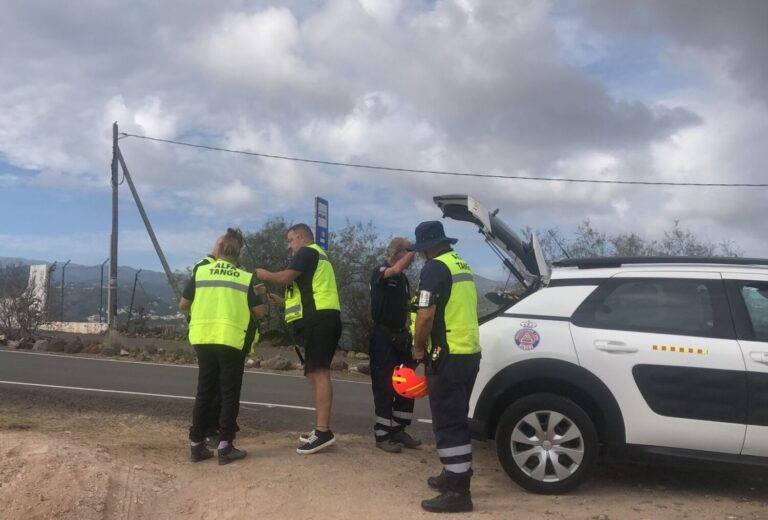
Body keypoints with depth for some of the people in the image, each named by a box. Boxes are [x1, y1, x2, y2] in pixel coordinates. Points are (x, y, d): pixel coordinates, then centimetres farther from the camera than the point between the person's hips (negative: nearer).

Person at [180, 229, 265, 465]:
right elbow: (259, 312, 6)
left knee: (204, 392, 13)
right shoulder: (246, 278, 3)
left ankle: (197, 445, 15)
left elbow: (183, 306, 10)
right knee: (229, 394, 6)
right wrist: (256, 295, 25)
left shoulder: (200, 271, 4)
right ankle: (225, 447, 3)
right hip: (231, 340, -2)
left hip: (203, 339, 2)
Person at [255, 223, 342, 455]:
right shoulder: (317, 256, 30)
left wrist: (263, 274, 4)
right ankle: (320, 429, 15)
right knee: (315, 374, 12)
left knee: (319, 373, -16)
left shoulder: (307, 252, -1)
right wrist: (283, 301, 22)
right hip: (321, 319, 11)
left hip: (319, 320, -11)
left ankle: (323, 431, -20)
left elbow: (286, 277, -14)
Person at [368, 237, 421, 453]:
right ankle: (382, 435, 2)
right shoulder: (380, 271, -10)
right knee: (384, 387, -4)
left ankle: (398, 430, 20)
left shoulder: (403, 278, 13)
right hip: (383, 336, -8)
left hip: (400, 336, 8)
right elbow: (396, 269, -33)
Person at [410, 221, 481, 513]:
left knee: (447, 424, -4)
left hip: (447, 357, -9)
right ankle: (455, 475, 30)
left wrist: (418, 348, -5)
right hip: (470, 353, 9)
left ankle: (458, 491, -1)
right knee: (457, 420, 19)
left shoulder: (434, 268, -12)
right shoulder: (463, 267, 17)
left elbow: (426, 315, -20)